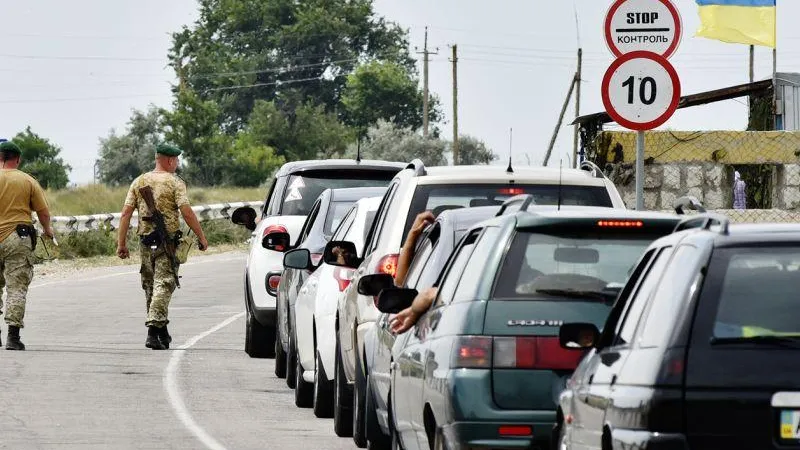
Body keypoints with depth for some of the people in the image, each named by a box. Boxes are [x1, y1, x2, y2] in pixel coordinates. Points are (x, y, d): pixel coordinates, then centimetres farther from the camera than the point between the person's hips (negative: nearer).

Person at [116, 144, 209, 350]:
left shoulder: (139, 182, 9)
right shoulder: (175, 183, -5)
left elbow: (126, 212, 4)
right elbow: (187, 212, -13)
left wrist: (121, 242, 6)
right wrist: (202, 238, -5)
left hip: (145, 241, 5)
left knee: (150, 285, 14)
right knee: (163, 284, -7)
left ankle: (162, 333, 22)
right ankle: (154, 330, -21)